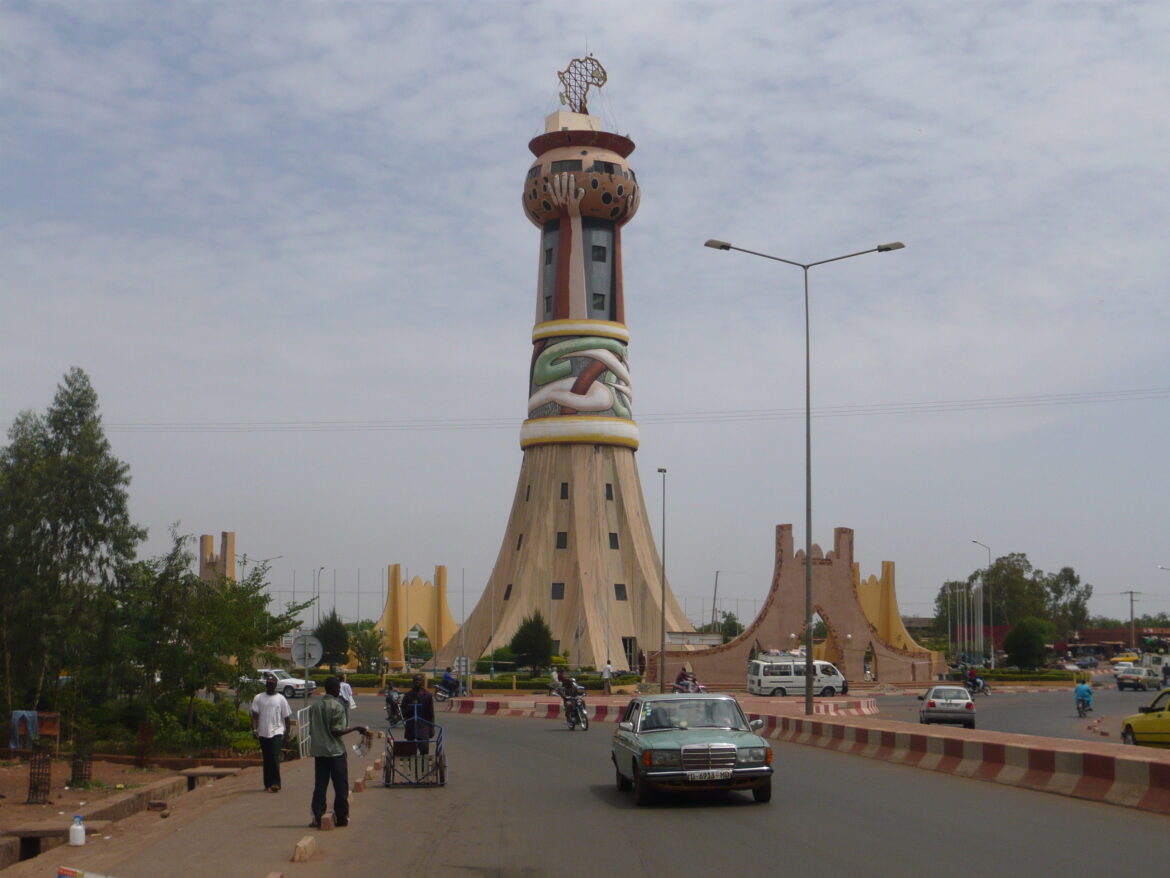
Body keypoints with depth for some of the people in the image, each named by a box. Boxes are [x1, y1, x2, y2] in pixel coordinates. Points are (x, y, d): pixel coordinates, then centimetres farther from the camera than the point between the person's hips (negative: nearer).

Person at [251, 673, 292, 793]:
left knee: (275, 758, -14)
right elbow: (255, 715, 3)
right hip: (263, 733, 3)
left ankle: (276, 783, -12)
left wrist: (286, 733, 1)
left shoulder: (281, 699, 3)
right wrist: (254, 729, -9)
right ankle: (268, 784, 15)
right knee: (267, 760, 8)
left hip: (277, 732, -3)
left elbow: (287, 717, 5)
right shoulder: (258, 698, 6)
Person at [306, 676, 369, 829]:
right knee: (341, 786, 4)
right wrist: (357, 728, -11)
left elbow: (311, 730, 9)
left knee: (320, 786, 7)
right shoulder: (337, 706, -11)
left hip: (318, 750, 5)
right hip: (335, 751, -5)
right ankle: (341, 817, 6)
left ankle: (318, 817, 4)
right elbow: (336, 731, -16)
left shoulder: (315, 706, 7)